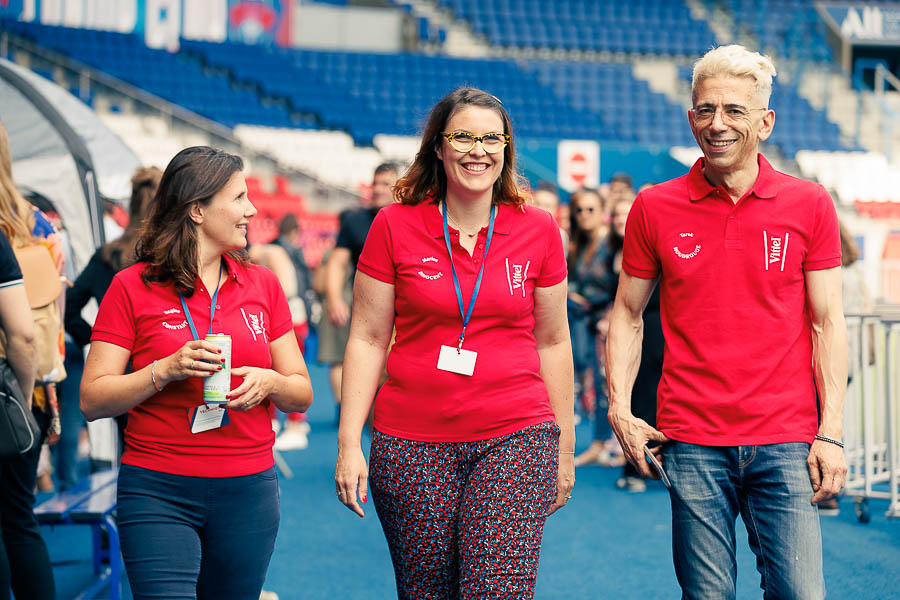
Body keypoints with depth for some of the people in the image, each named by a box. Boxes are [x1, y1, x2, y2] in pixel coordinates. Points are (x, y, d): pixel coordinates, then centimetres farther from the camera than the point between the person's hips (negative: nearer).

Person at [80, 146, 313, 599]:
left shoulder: (262, 285, 10)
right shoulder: (132, 287, -1)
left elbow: (302, 394, 12)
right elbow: (92, 401, -5)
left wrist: (269, 382, -10)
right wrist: (166, 371, -18)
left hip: (249, 490, 4)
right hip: (158, 491, -3)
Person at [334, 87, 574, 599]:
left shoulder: (537, 230, 3)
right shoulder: (395, 226, 1)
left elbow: (553, 343, 10)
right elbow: (367, 339, 3)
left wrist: (565, 449, 12)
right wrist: (349, 444, -2)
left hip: (515, 440, 0)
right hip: (413, 447, 0)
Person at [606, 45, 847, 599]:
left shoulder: (810, 205, 3)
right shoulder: (655, 208, 4)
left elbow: (827, 323, 3)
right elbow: (627, 314, 11)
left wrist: (830, 433, -4)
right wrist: (620, 408, -1)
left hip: (785, 438, 0)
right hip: (691, 443, 1)